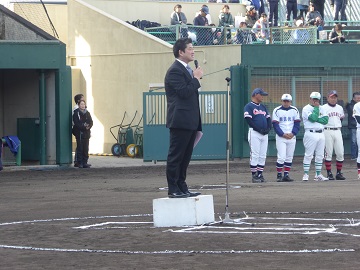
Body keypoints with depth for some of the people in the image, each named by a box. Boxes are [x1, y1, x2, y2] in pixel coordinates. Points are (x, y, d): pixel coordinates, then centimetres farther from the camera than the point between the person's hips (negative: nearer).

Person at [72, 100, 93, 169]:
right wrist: (84, 126, -18)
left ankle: (85, 163, 8)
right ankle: (80, 163, -3)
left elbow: (91, 122, 8)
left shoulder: (87, 113, 14)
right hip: (79, 133, -4)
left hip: (86, 133, 4)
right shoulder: (76, 113, -1)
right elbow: (76, 123, -9)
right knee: (80, 149, -5)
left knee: (86, 149, 3)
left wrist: (88, 126, -13)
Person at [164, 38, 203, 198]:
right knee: (175, 156, -5)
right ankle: (173, 190, -3)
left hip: (190, 122, 10)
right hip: (180, 121, -10)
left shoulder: (186, 70, 19)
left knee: (184, 157, 12)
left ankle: (182, 188, 17)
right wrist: (196, 78, -13)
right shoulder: (175, 71, -13)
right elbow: (184, 92, -22)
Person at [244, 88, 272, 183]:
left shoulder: (263, 107, 20)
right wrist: (259, 129, -17)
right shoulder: (249, 106, -3)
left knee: (263, 156, 5)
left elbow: (268, 119, 18)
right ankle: (254, 175, -5)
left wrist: (268, 128, -2)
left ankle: (260, 174, 10)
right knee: (255, 155, -8)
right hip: (254, 133, -7)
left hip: (264, 134, 7)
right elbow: (249, 120, -13)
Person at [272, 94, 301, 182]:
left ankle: (286, 175, 11)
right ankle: (279, 175, -3)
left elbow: (297, 124, 5)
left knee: (289, 157, 6)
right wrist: (283, 134, -16)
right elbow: (275, 125, -6)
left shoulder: (294, 110, 7)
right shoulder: (277, 111, -1)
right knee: (281, 157, -11)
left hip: (292, 137, 4)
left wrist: (293, 133, -10)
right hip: (280, 137, -4)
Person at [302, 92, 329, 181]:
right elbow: (313, 118, -17)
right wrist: (316, 107, -8)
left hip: (321, 133, 6)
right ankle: (306, 174, -4)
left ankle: (318, 175, 12)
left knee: (320, 156, 7)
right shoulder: (306, 109, -2)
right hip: (311, 133, -6)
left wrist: (316, 119, -11)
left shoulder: (321, 108, 14)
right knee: (308, 155, -7)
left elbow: (325, 120, 1)